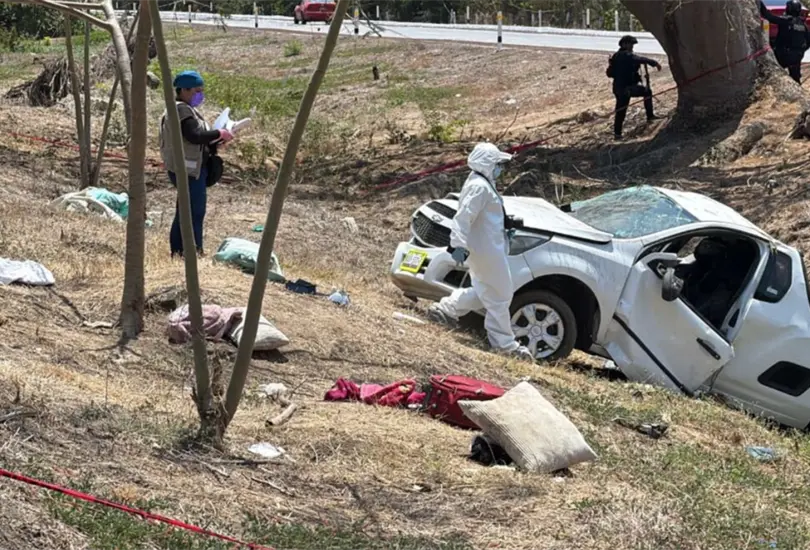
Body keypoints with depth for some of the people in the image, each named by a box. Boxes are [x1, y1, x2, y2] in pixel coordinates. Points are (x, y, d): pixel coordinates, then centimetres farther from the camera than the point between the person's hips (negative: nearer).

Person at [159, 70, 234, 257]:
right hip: (188, 170, -11)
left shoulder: (185, 109, 20)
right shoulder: (181, 110, -14)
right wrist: (219, 134, -16)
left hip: (191, 169, 11)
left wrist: (214, 141, 7)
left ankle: (178, 252, 20)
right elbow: (195, 136, -27)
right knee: (194, 213, -10)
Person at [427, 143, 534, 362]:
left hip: (489, 248, 11)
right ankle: (504, 343, 6)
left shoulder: (482, 184, 13)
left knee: (484, 291, 21)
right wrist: (459, 245, -32)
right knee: (499, 296, -1)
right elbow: (464, 217, -28)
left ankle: (445, 309, 23)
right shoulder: (480, 187, -21)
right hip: (487, 251, -11)